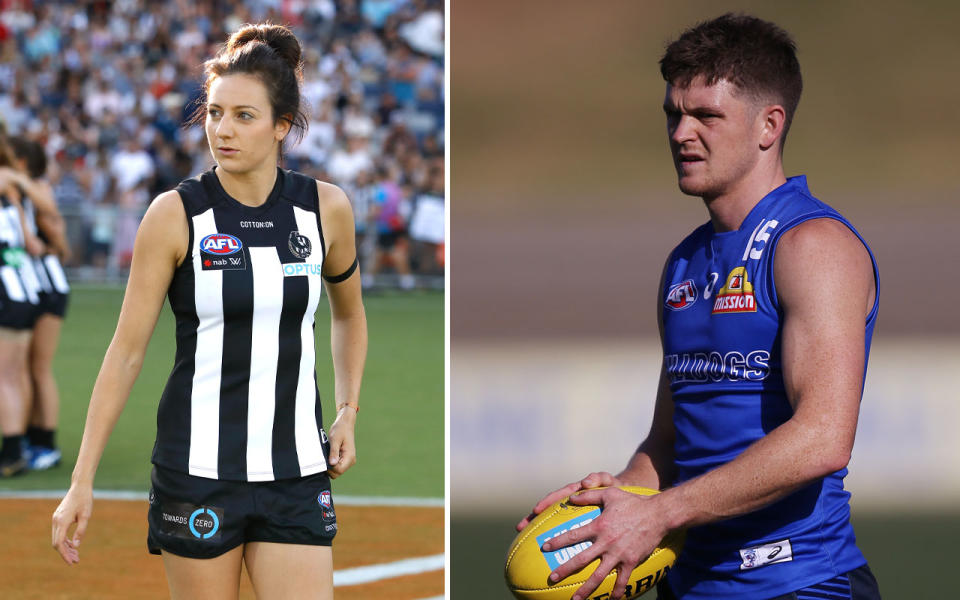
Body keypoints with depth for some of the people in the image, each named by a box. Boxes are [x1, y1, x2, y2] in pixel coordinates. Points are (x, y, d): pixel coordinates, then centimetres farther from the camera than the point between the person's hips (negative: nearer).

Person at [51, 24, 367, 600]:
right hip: (196, 469, -2)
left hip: (296, 475, 2)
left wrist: (348, 412, 12)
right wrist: (82, 482, -5)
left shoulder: (327, 208, 1)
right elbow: (126, 352, -3)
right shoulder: (175, 214, -6)